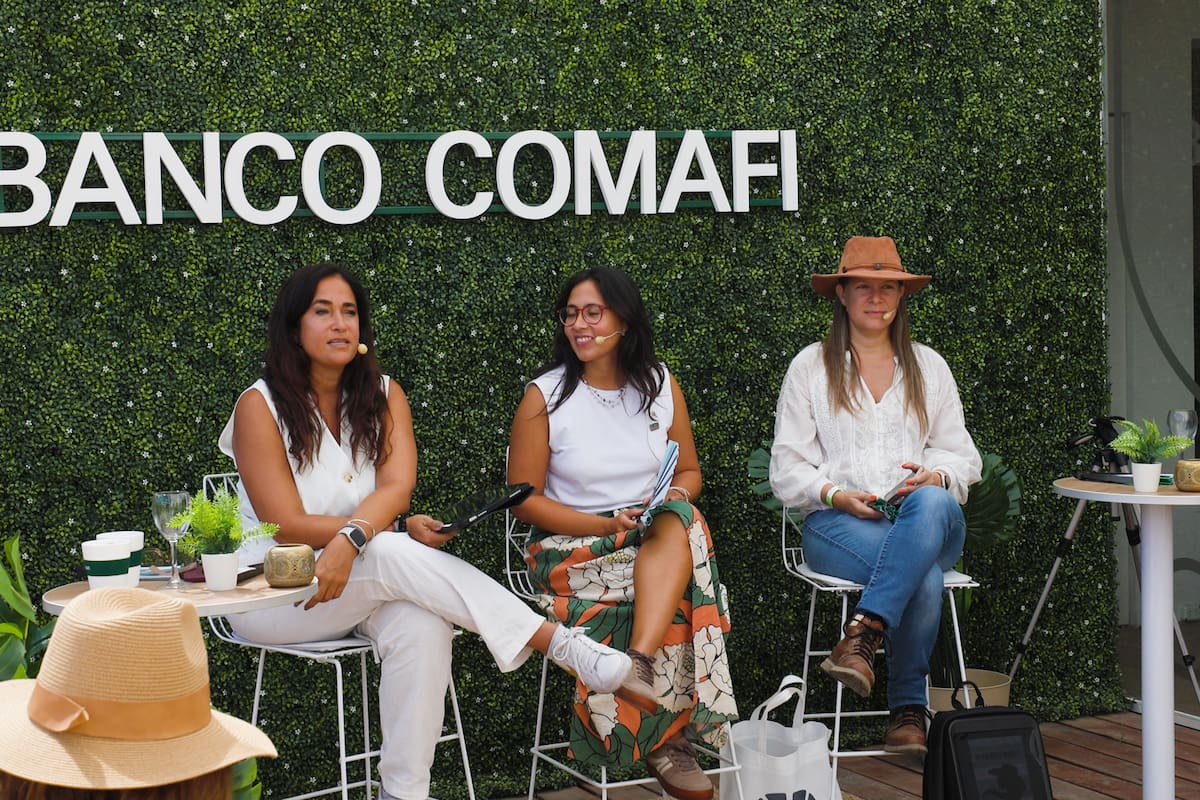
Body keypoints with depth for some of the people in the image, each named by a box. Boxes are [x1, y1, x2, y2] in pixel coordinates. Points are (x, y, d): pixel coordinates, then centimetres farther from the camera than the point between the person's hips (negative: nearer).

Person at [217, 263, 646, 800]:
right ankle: (568, 649, -35)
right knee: (393, 555, -32)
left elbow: (396, 487, -13)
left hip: (367, 581, 4)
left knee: (423, 626, -31)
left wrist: (350, 538, -34)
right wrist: (399, 530, -22)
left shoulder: (383, 395, 5)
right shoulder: (259, 407, -7)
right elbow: (287, 526, -14)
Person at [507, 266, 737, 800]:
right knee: (676, 592, -31)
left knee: (678, 523, -35)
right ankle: (669, 738, -23)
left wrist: (673, 497, -10)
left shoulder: (660, 384, 7)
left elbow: (689, 471, 16)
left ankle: (640, 664, -44)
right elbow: (524, 499, -4)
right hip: (571, 548, -3)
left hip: (658, 535, 3)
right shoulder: (545, 395, -3)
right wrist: (606, 526, -17)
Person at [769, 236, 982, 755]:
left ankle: (864, 633, -42)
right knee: (923, 575, -37)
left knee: (933, 503, -39)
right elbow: (786, 469, 6)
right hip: (837, 524, -2)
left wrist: (935, 475, -9)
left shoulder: (929, 366, 20)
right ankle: (908, 709, -28)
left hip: (926, 520, 3)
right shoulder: (811, 367, 11)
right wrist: (836, 495, -14)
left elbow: (963, 455, 16)